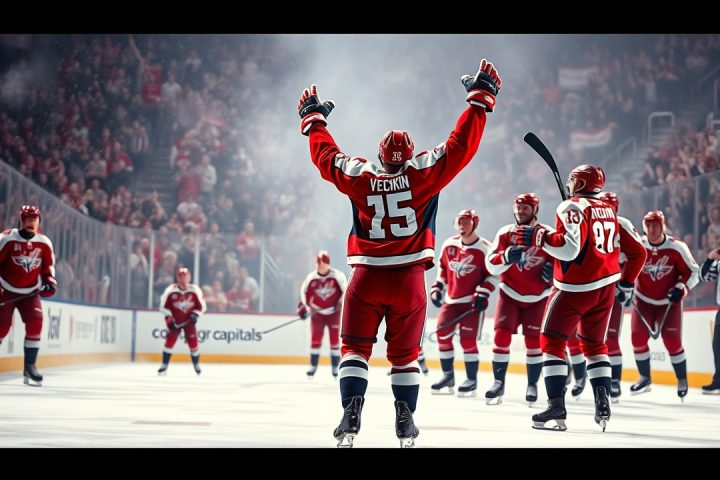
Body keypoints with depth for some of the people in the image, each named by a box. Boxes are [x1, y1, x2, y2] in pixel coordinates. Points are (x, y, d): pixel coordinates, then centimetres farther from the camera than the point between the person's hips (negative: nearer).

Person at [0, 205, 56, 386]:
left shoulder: (45, 243, 1)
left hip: (29, 292, 3)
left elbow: (48, 265, 14)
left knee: (35, 323, -12)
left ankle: (29, 366, -4)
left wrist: (50, 281, -2)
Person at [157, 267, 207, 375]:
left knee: (193, 342, -3)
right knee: (169, 341, -10)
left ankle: (197, 365, 19)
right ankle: (164, 366, -1)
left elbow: (201, 305, 1)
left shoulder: (195, 290, -8)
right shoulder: (171, 290, -11)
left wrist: (195, 315, -13)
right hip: (175, 321, 0)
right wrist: (169, 319, -12)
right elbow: (164, 306, -5)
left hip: (189, 321, 1)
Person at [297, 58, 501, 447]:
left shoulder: (359, 177, -1)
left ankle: (351, 412, -6)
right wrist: (480, 98, 3)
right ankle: (405, 419, 9)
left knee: (355, 347, 7)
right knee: (405, 353, 12)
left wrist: (313, 118, 30)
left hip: (367, 279, 0)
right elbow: (460, 146, -4)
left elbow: (326, 156, 14)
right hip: (409, 280, 0)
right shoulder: (423, 172, -5)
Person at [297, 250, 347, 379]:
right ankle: (313, 366, 8)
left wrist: (341, 303, -15)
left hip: (333, 313, -1)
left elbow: (346, 291, -4)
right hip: (317, 312, 1)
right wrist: (303, 307, -2)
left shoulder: (338, 275, -12)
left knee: (335, 340, -1)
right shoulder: (311, 277, -5)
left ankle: (335, 368, 8)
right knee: (315, 339, -2)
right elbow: (304, 292, 6)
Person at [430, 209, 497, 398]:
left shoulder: (484, 248, -10)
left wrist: (483, 294, -15)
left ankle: (472, 380, 2)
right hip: (451, 299, 5)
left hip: (472, 302, -5)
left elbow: (493, 274, -6)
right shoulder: (449, 245, 5)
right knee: (443, 335, 2)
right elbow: (442, 268, 17)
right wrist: (437, 288, 8)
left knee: (468, 340, -9)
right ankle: (448, 376, 15)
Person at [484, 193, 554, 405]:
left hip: (537, 298, -1)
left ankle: (532, 385, 12)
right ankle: (498, 383, 1)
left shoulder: (547, 235, -7)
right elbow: (491, 265, -10)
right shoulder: (505, 234, -4)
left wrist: (552, 268, -17)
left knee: (533, 341, -1)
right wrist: (506, 257, -31)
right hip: (510, 294, 1)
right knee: (502, 336, -8)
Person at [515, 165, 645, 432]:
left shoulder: (572, 207, -10)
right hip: (606, 287, 7)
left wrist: (537, 238, -16)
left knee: (552, 341, 1)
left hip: (575, 288, -7)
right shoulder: (609, 210, 13)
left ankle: (557, 405, -10)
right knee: (594, 344, 18)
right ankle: (603, 404, 6)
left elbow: (570, 247, -24)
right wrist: (626, 283, 26)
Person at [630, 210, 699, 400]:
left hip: (669, 302, -2)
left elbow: (693, 272, -7)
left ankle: (682, 379, 10)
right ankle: (645, 378, 14)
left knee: (672, 340, -10)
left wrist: (681, 288, -21)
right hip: (644, 300, 2)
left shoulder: (677, 247, -15)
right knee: (638, 338, -6)